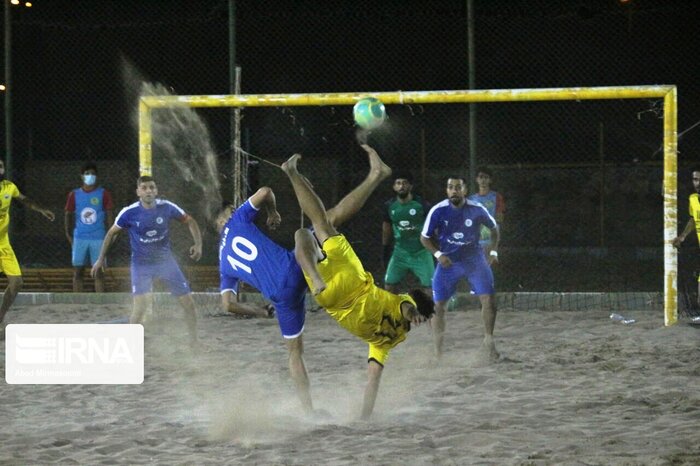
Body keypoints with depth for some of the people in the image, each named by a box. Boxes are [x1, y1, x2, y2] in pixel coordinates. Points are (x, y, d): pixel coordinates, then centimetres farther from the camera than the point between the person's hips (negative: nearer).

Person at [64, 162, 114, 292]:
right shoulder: (74, 195, 8)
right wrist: (68, 234, 3)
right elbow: (68, 214, 12)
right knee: (77, 271, 3)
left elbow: (109, 214, 4)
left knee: (98, 271, -1)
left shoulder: (103, 194, 3)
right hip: (79, 237, 2)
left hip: (98, 238, -2)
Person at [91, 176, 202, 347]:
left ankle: (194, 344, 24)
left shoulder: (166, 207, -11)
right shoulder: (129, 213, -15)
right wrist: (101, 258, 7)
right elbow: (112, 233, 2)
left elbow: (190, 221, 4)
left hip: (166, 261, 3)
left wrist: (198, 244, -9)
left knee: (188, 303, 4)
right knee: (141, 306, -20)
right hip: (141, 265, -3)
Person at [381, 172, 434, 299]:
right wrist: (385, 249, 14)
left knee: (429, 286, -5)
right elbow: (387, 227, 13)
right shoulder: (390, 205, -2)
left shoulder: (421, 204, -13)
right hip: (400, 252, 3)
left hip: (421, 252, -3)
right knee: (389, 285, 0)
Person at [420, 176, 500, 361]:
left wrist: (493, 251, 1)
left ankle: (488, 342, 5)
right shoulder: (438, 211, -14)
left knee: (489, 299, -12)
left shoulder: (477, 209, -11)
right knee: (438, 306, -2)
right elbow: (425, 237, -2)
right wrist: (438, 254, -16)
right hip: (448, 262, 0)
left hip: (474, 260, 0)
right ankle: (438, 351, 12)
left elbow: (494, 228, 9)